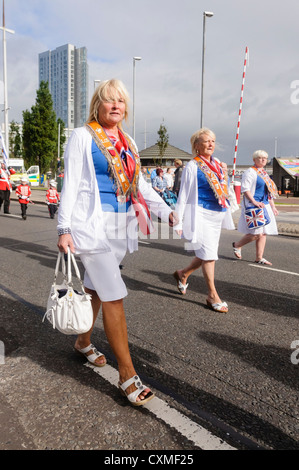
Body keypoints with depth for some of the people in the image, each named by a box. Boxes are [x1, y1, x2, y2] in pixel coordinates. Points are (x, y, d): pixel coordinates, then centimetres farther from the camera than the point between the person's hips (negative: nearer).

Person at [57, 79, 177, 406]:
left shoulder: (128, 143, 15)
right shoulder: (83, 137, -3)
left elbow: (140, 185, 16)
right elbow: (70, 184, -7)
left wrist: (167, 212, 6)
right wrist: (64, 228, -12)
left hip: (120, 227, 7)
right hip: (92, 224, -6)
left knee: (97, 288, 18)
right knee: (115, 296, -10)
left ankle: (83, 341, 40)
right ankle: (127, 375, 0)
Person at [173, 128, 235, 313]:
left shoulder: (219, 165, 13)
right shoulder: (193, 166, -5)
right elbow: (184, 195, -6)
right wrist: (179, 221, -9)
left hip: (217, 215, 7)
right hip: (201, 214, -7)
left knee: (208, 254, 12)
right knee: (208, 253, -7)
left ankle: (183, 274, 35)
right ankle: (213, 295, 4)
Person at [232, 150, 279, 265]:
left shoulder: (265, 174, 21)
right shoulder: (250, 172, -6)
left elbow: (270, 192, 24)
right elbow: (245, 189, -16)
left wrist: (273, 207, 19)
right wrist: (254, 202, -25)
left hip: (265, 206, 9)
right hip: (253, 207, -9)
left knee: (263, 233, 5)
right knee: (257, 233, -13)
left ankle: (259, 258, 12)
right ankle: (237, 245, 10)